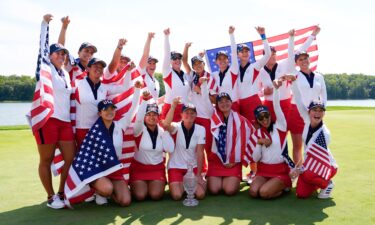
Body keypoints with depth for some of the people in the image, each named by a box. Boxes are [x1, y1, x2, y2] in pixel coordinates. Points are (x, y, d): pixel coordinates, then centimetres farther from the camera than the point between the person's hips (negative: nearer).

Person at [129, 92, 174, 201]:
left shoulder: (162, 131, 1)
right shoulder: (140, 130, -9)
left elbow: (170, 149, -12)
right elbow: (138, 119, -32)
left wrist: (166, 131, -12)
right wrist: (145, 100, -42)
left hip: (157, 168, 2)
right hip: (139, 167, -2)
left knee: (156, 195, -18)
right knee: (140, 196, -17)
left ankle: (159, 184, 18)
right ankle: (135, 185, 18)